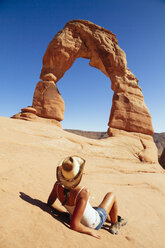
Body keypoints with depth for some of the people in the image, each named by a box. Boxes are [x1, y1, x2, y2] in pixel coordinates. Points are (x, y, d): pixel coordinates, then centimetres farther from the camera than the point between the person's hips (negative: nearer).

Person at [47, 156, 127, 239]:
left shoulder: (58, 185, -23)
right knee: (111, 195, 15)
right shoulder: (83, 192, -41)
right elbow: (74, 225, -40)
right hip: (94, 224, -5)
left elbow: (49, 203, -4)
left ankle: (113, 220, 61)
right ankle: (115, 225, 38)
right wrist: (90, 231, -21)